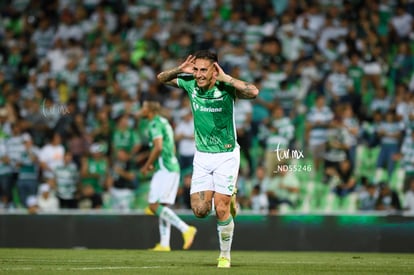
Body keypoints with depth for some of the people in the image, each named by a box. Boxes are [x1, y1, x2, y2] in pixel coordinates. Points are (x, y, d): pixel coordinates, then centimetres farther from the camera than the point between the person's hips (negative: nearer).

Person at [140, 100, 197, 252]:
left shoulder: (155, 124, -10)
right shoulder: (164, 123, 21)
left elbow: (158, 147, -21)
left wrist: (147, 165, -10)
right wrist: (153, 165, 23)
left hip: (164, 169, -10)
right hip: (172, 168, 10)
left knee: (154, 206, -12)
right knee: (162, 206, 8)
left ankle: (185, 229, -20)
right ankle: (164, 244, 3)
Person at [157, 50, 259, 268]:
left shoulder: (226, 88, -18)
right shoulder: (190, 85, -6)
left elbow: (253, 92, -36)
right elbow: (161, 78, 9)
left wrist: (225, 78, -32)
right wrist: (180, 70, -11)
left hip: (226, 155, -4)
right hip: (202, 156, 4)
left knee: (221, 211, -8)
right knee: (200, 210, -3)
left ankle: (225, 255, 11)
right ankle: (228, 195, 29)